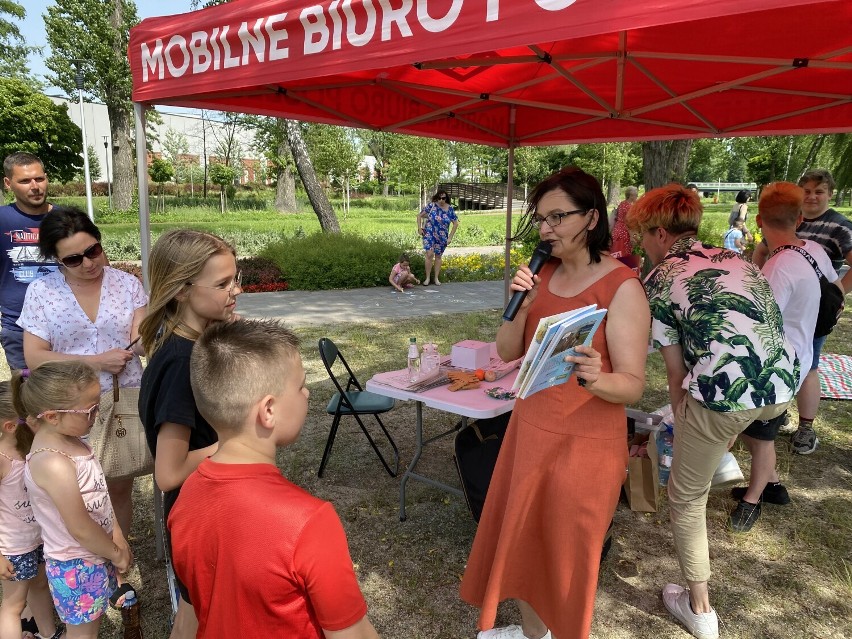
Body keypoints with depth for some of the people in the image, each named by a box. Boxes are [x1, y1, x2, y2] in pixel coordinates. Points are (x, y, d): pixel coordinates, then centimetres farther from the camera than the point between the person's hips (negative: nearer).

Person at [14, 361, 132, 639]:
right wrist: (116, 554, -10)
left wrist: (117, 535, 8)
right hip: (76, 565, -8)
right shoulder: (53, 464, -33)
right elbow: (81, 529, -25)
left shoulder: (69, 439, -6)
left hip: (95, 554, 8)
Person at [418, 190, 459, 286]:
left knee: (438, 256, 10)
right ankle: (427, 278, -2)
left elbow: (456, 223, 3)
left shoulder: (450, 209, -3)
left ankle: (436, 278, 20)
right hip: (429, 234, -2)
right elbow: (419, 216, 3)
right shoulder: (431, 205, -6)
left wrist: (450, 237, -1)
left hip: (442, 237, 2)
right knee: (429, 254, -13)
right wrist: (419, 228, -4)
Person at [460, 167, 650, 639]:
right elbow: (508, 352, 3)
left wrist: (596, 379, -39)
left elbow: (633, 385, -18)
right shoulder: (544, 273, 2)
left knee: (568, 550, 11)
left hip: (586, 441, -6)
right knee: (521, 538, 19)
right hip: (530, 427, 6)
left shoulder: (621, 287, -16)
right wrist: (520, 306, -14)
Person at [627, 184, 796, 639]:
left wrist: (681, 422, 19)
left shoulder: (657, 282, 1)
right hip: (782, 390, 7)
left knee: (687, 499, 15)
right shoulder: (736, 260, 19)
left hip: (722, 398, -7)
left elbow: (676, 370, 3)